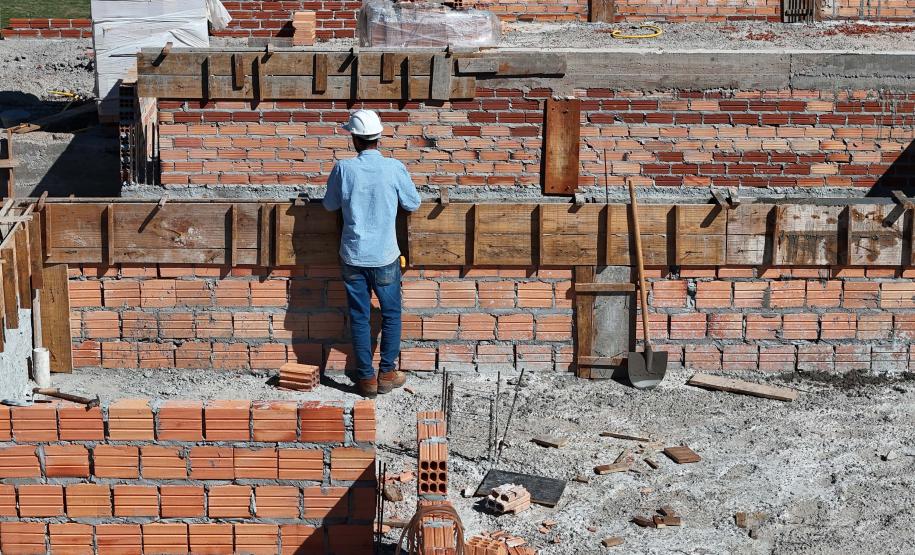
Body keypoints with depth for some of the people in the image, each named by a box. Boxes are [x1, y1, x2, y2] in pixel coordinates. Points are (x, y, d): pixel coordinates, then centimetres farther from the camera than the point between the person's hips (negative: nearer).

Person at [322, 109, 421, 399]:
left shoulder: (344, 169, -8)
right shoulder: (394, 168, -11)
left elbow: (330, 205, 7)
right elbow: (413, 203, 3)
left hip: (353, 256, 1)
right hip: (385, 256, -1)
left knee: (359, 317, 9)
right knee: (391, 314, 15)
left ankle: (366, 378, 13)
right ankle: (387, 374, 18)